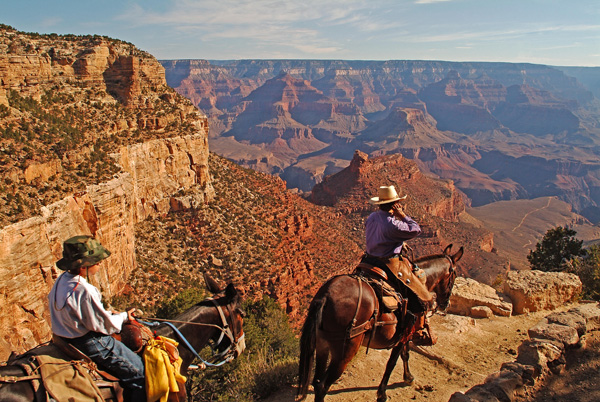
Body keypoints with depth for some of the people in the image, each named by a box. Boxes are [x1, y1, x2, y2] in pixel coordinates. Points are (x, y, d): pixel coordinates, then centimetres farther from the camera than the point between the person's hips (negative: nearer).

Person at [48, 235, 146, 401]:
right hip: (90, 344, -10)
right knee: (139, 372, 0)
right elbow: (103, 325, -21)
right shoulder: (84, 290, -30)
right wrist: (123, 317, -4)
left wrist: (109, 313, 7)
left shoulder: (62, 279, -1)